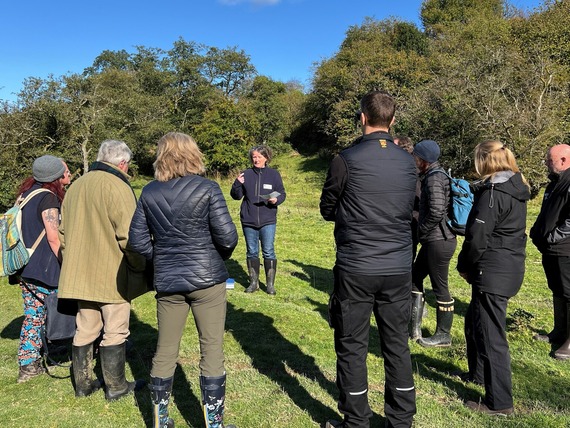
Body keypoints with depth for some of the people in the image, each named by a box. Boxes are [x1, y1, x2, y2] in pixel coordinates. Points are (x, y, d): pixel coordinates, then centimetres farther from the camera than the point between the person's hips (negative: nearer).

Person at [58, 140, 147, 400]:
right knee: (115, 332, 5)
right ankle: (116, 386, 17)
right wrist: (140, 266, -7)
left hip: (80, 274, 8)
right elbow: (128, 235, -20)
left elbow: (63, 231, 18)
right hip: (112, 275, -7)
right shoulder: (117, 187, -15)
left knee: (85, 330, 17)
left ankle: (83, 384, 28)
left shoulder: (75, 186, 12)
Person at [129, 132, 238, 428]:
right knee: (211, 349, 8)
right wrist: (220, 256, 7)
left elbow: (138, 239, 2)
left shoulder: (149, 193, 1)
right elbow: (227, 236, -13)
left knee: (165, 350, 15)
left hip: (167, 282, 4)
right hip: (207, 279, -3)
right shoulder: (207, 189, -10)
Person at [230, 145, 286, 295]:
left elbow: (282, 194, 7)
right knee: (252, 252, 10)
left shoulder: (274, 174, 2)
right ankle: (253, 282, 21)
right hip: (248, 221, 2)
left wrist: (276, 199, -15)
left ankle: (270, 284, 12)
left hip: (268, 221, -2)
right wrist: (237, 184, -13)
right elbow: (236, 196, 5)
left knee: (269, 252, 0)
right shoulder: (246, 174, 4)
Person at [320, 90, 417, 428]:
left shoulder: (347, 160, -9)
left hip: (355, 269, -4)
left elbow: (328, 210, 2)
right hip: (399, 269, 4)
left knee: (353, 348, 9)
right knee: (397, 346, 15)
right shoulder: (408, 162, 3)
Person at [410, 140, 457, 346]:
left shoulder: (434, 179, -17)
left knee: (440, 288, 3)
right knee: (415, 277, 17)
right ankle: (415, 326, 24)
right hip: (434, 240, 10)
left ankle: (443, 335, 19)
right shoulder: (438, 175, 13)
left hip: (439, 242, -10)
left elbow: (436, 211, -27)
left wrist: (421, 230, -12)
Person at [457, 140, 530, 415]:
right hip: (512, 267, 10)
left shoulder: (493, 192, -16)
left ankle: (499, 403, 10)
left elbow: (477, 237, -19)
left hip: (493, 273, -10)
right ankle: (478, 373, 41)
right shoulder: (516, 189, 12)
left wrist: (464, 266, -2)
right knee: (474, 321, 24)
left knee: (490, 334, -1)